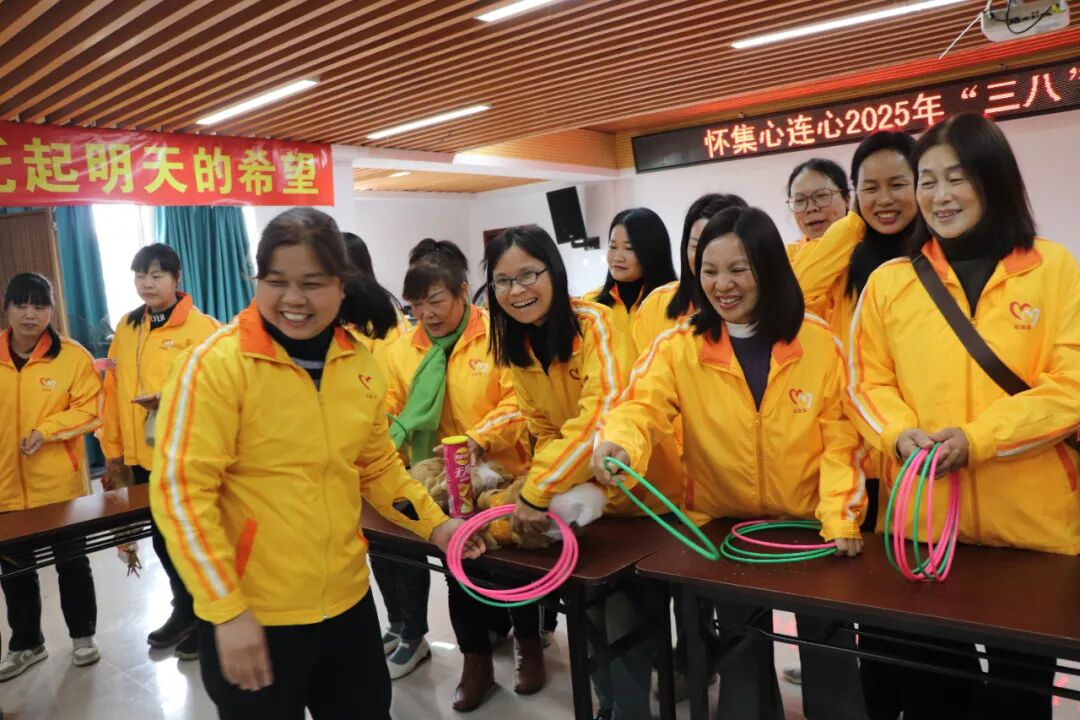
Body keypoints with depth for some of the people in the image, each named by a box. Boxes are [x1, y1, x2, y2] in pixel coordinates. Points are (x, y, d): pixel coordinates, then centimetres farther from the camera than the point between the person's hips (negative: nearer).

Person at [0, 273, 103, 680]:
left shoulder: (73, 356, -7)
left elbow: (90, 411, -10)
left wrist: (45, 430, -22)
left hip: (61, 484, -3)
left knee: (72, 562, 11)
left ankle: (83, 635, 29)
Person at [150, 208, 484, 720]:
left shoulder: (358, 362, 1)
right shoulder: (215, 364, -15)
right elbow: (181, 490, -16)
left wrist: (433, 523, 1)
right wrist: (226, 608, -17)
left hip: (348, 603, 5)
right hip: (252, 619, -5)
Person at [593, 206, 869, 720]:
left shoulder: (818, 341, -7)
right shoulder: (679, 346, -8)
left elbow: (839, 438, -6)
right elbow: (642, 406, -22)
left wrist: (841, 519, -17)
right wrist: (618, 443, -44)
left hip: (811, 525, 0)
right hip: (725, 527, 1)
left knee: (828, 650, 12)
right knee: (742, 652, 16)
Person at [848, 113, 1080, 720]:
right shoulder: (890, 281, 4)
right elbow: (868, 381, 4)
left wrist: (977, 438, -19)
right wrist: (901, 432, -16)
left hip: (1031, 524, -1)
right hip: (921, 522, 1)